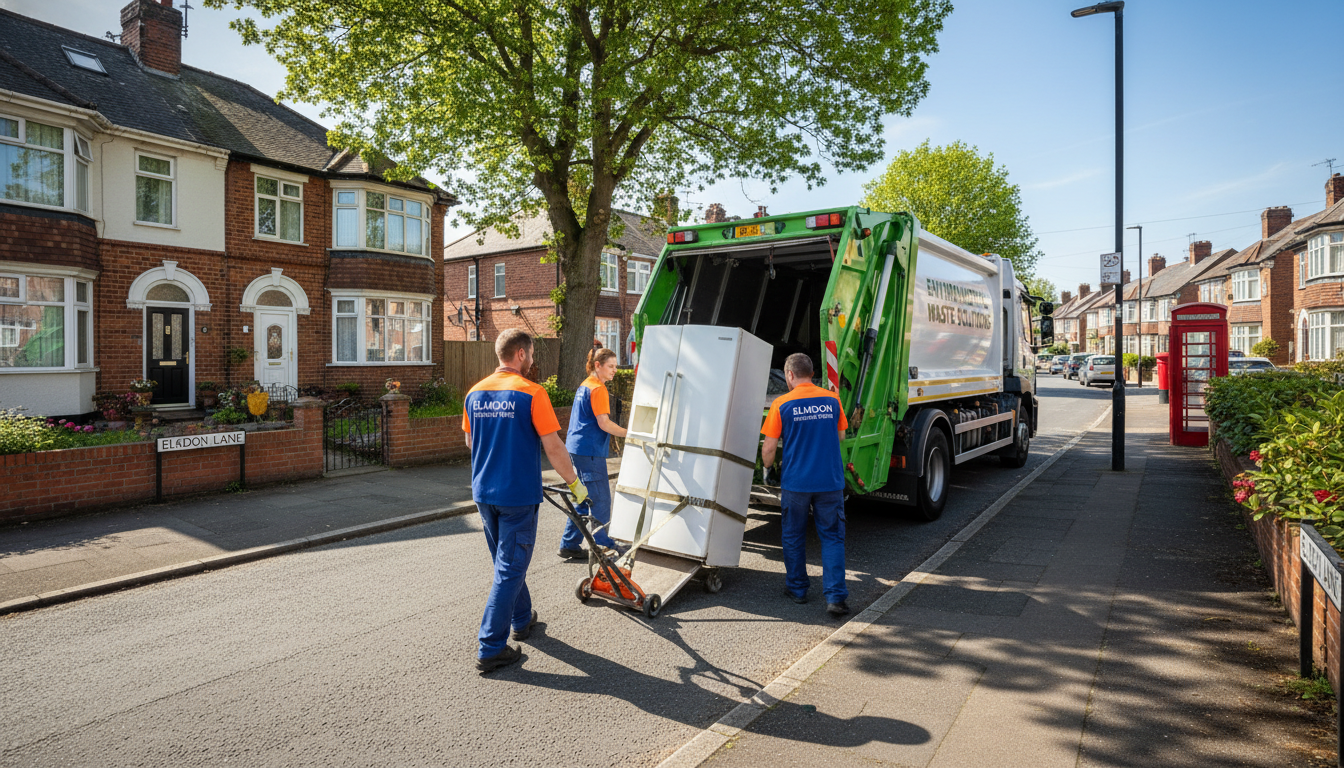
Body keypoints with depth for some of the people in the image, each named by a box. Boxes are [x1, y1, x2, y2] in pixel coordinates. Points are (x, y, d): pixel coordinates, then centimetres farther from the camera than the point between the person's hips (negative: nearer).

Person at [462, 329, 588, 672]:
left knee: (506, 562, 22)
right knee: (510, 569, 2)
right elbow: (553, 446, -16)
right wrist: (575, 483, -4)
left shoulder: (475, 393, 5)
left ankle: (522, 620, 40)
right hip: (518, 495, -7)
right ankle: (490, 648, 5)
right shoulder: (531, 393, -15)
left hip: (484, 492, 7)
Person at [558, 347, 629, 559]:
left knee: (584, 498, 15)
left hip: (577, 449, 10)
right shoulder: (598, 388, -14)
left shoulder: (584, 385, 15)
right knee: (601, 500, -1)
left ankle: (570, 545, 20)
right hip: (590, 451, -10)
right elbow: (604, 423, -19)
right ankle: (602, 546, 7)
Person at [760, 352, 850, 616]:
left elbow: (768, 448, -7)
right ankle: (835, 597, 2)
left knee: (793, 537, 15)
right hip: (830, 482, 2)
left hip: (796, 483, -2)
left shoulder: (782, 404, -8)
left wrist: (768, 466, 14)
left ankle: (797, 589, 27)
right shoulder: (832, 400, 1)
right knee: (832, 538, 8)